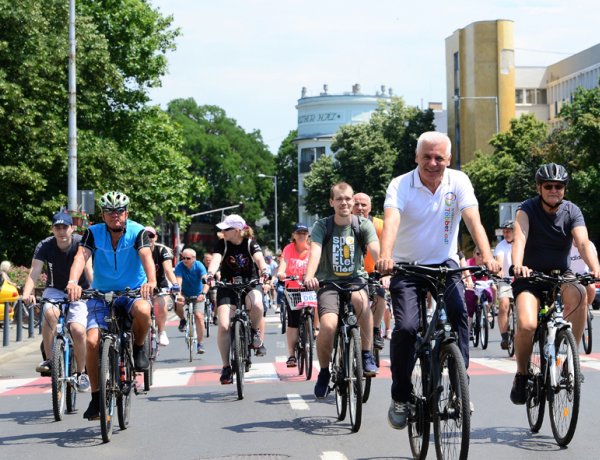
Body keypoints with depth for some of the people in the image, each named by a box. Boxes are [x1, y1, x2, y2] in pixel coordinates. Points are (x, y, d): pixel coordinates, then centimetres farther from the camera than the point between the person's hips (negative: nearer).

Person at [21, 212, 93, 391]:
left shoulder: (81, 243, -15)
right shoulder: (45, 246, -12)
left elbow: (88, 269, -28)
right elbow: (34, 271, -23)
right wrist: (27, 293, -42)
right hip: (55, 291, 1)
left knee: (78, 330, -20)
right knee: (50, 313, -33)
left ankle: (81, 373, 2)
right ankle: (48, 359, -19)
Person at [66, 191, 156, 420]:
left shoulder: (137, 232, -11)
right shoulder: (93, 233, -8)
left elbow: (146, 256, -27)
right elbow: (81, 257, -24)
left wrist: (151, 281, -48)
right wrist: (73, 282, -44)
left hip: (133, 291, -1)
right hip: (101, 294, 1)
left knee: (143, 311, -37)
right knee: (92, 341, -17)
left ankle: (138, 348, -5)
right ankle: (96, 397, -1)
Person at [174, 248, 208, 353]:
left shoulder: (199, 266, -18)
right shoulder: (180, 266, -17)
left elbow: (206, 280, -30)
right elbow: (178, 281, -29)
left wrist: (203, 293, -48)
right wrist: (178, 295, -47)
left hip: (198, 294, -1)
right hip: (184, 293, 1)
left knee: (199, 316, -16)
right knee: (178, 304, -30)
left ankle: (200, 343, -6)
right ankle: (183, 320, 4)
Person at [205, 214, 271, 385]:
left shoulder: (251, 243, -5)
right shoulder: (222, 244, -3)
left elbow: (259, 258, -22)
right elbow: (216, 259, -20)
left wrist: (265, 271, -45)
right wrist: (210, 273, -42)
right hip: (227, 287, 1)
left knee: (256, 304, -36)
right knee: (223, 326, -17)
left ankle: (256, 334, -5)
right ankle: (226, 367, -5)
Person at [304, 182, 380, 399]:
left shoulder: (364, 225, -1)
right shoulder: (322, 226, -3)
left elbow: (375, 250, -16)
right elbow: (315, 252, -19)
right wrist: (309, 276, -39)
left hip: (355, 279, 0)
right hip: (329, 282, 0)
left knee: (360, 299, -38)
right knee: (328, 325, -27)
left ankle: (367, 355, -21)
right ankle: (324, 372, 0)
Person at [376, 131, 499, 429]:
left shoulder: (458, 182, -7)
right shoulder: (400, 185, -13)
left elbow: (473, 219, -20)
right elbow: (391, 221, -30)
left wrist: (487, 256, -37)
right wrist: (385, 257, -50)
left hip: (444, 263, 1)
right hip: (406, 266, -1)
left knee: (459, 312, -25)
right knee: (406, 327, -19)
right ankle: (400, 397, -3)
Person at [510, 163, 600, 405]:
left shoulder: (572, 212, -5)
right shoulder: (527, 209, -10)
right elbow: (519, 238, -27)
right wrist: (517, 266, -48)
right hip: (530, 276, -2)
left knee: (578, 294, -34)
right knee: (527, 325, -27)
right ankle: (522, 374, 0)